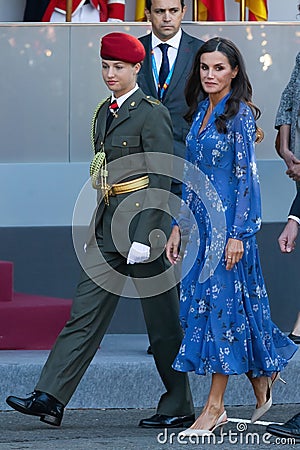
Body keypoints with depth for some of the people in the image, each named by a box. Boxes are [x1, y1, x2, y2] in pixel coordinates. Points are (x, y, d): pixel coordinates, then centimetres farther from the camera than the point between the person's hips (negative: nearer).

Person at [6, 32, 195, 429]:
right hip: (109, 220, 8)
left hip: (144, 217, -8)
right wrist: (96, 230, 18)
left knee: (161, 318, 1)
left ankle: (179, 408, 11)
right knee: (87, 310, 1)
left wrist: (144, 235, -20)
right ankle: (50, 399, -4)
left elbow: (161, 179, -14)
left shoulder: (151, 112, -9)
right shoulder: (105, 112, 15)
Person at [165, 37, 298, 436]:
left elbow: (246, 178, -14)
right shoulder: (201, 112, 13)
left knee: (221, 301, -6)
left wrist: (237, 235, -18)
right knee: (199, 301, 9)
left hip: (229, 222, -8)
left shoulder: (241, 115, -10)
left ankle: (214, 407, -3)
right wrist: (180, 226, 14)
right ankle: (262, 379, 25)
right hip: (201, 222, 8)